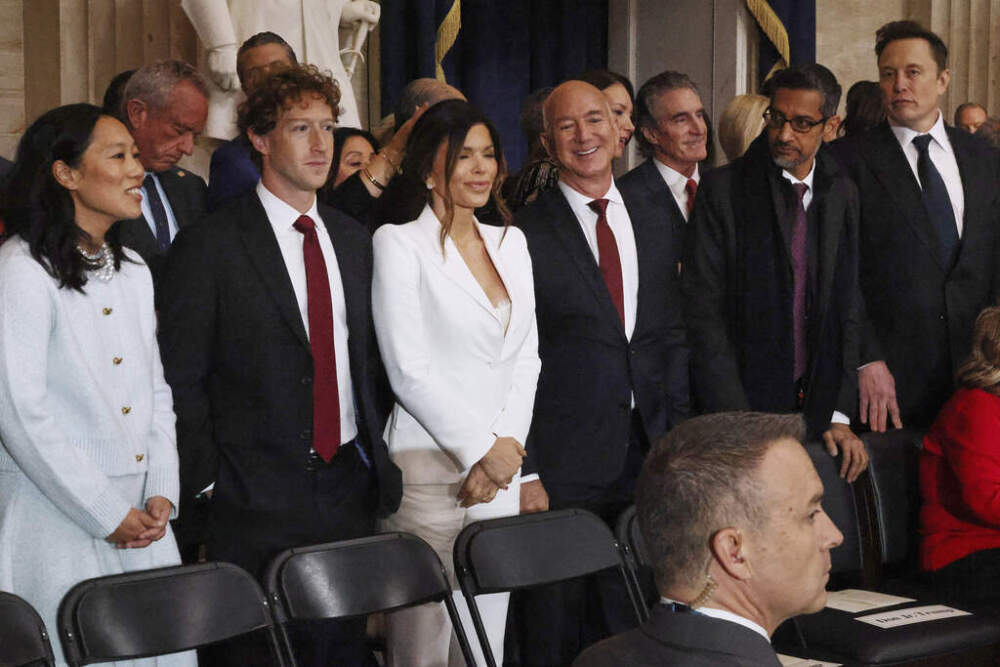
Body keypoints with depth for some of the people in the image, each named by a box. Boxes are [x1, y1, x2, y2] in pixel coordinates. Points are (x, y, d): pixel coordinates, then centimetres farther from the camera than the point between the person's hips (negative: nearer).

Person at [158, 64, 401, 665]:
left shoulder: (354, 240, 12)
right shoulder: (210, 246, -7)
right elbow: (180, 379, -7)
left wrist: (376, 454, 9)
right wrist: (208, 483, -10)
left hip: (349, 486, 5)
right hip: (258, 499, -5)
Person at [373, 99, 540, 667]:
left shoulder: (511, 243, 15)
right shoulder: (399, 243, -3)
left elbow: (527, 358, 12)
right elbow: (409, 370, -10)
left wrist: (507, 445, -2)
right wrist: (481, 448, -10)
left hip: (499, 466, 5)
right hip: (427, 466, -5)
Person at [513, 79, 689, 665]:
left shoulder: (655, 228, 12)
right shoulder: (524, 236, -5)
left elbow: (673, 343, 15)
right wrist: (524, 472, -11)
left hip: (645, 460, 5)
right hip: (561, 466, -4)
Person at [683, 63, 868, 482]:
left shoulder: (843, 195, 8)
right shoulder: (723, 190, -5)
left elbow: (848, 308, 9)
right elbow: (703, 313, -9)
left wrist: (840, 415, 1)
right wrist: (736, 424, -15)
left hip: (816, 413, 4)